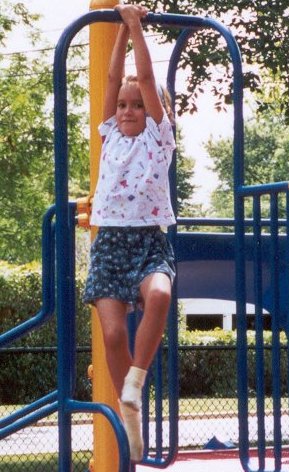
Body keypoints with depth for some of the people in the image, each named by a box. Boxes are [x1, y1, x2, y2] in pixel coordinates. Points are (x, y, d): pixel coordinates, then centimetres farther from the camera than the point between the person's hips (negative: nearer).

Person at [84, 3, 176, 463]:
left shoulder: (158, 137, 8)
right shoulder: (111, 135, 16)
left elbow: (146, 78, 2)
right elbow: (113, 78, 9)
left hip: (149, 240, -2)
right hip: (110, 240, 3)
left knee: (158, 295, -34)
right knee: (113, 332, -12)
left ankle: (135, 381, -18)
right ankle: (129, 412, 1)